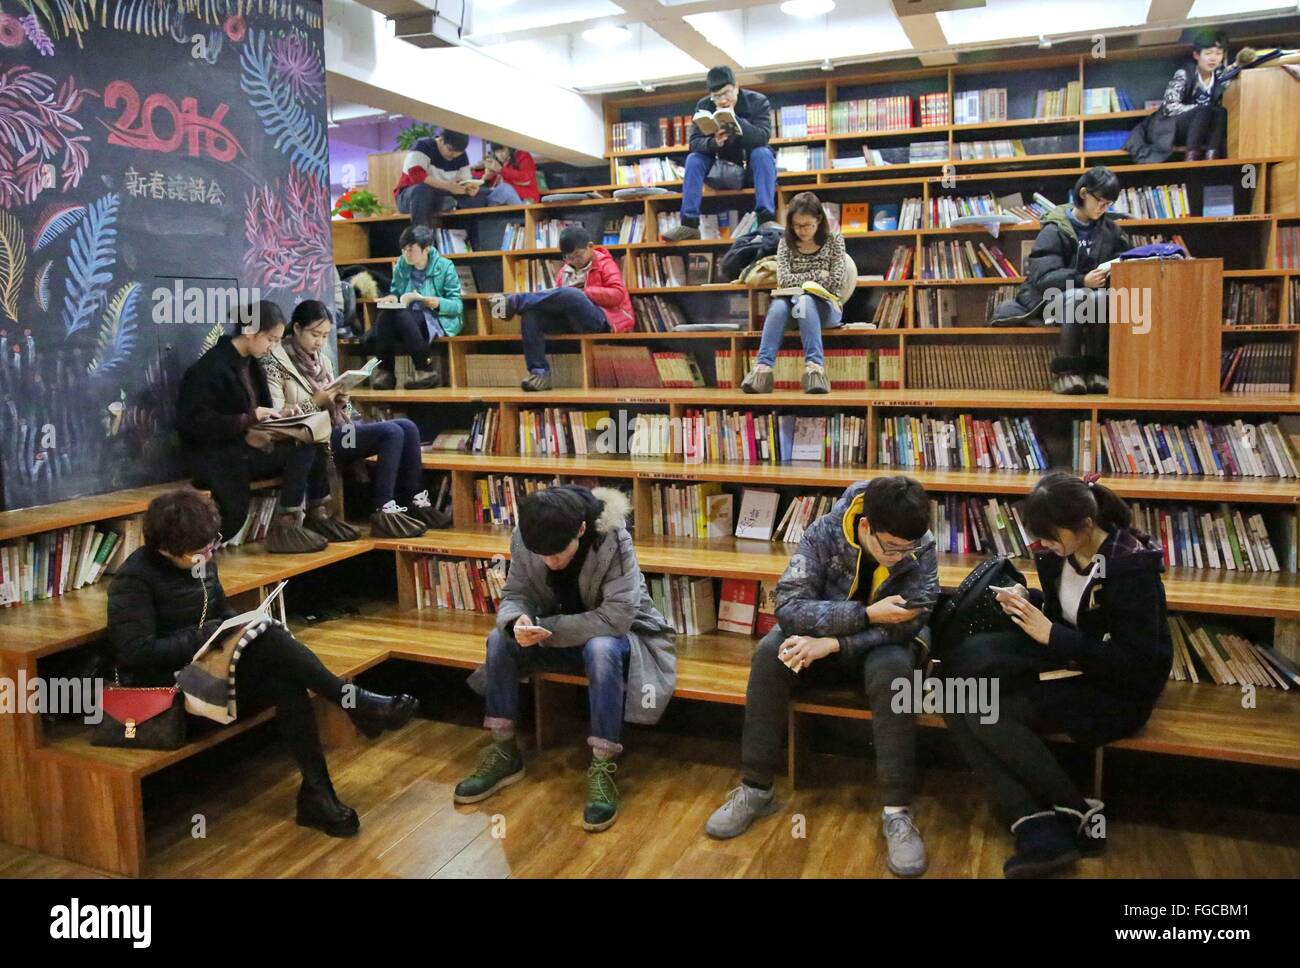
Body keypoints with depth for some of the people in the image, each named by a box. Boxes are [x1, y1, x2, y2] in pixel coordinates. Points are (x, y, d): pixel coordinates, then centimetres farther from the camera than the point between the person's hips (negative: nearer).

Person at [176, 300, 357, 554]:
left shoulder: (251, 364, 13)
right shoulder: (210, 368, -12)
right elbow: (192, 423, -18)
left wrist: (275, 419, -6)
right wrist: (249, 420, -21)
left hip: (248, 445, 8)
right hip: (218, 457, -8)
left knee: (313, 441, -14)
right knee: (303, 448, -24)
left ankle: (317, 515, -8)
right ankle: (286, 526, -18)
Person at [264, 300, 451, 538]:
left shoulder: (322, 359, 17)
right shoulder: (276, 363, -5)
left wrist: (341, 400, -2)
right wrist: (316, 402, -17)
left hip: (338, 427, 8)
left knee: (407, 426, -12)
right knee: (391, 433, -25)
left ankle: (416, 502, -8)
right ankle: (384, 512, -26)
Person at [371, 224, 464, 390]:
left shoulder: (445, 266, -2)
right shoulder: (401, 265, 10)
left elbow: (457, 305, -6)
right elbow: (395, 291, 18)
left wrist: (434, 302, -24)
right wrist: (392, 298, -6)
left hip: (438, 319, -4)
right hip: (406, 318, 4)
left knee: (402, 316, -34)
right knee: (385, 314, -29)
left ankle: (424, 371, -27)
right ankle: (384, 370, -26)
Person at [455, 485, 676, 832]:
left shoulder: (615, 541, -31)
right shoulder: (524, 539, -17)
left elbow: (616, 617, -34)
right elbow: (515, 595, -9)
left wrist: (545, 629, -35)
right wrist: (517, 622, -34)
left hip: (614, 635, -4)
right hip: (557, 634, 5)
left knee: (602, 650, -37)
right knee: (500, 639, -18)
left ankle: (602, 768, -25)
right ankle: (504, 752, -5)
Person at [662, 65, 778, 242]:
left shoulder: (758, 102, -12)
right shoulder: (704, 106, -5)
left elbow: (762, 137, -28)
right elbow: (694, 143, -15)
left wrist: (735, 120, -41)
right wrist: (713, 143, -37)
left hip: (752, 168, -2)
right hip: (722, 171, 2)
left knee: (762, 153, -32)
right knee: (693, 159, -20)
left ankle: (766, 218, -41)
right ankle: (689, 223, -26)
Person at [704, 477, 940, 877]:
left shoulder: (922, 547, -21)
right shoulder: (824, 533, -23)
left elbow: (910, 620, -26)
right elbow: (788, 607, -28)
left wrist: (832, 644, -36)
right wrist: (867, 613, -38)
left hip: (884, 645, -1)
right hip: (824, 636, 1)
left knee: (891, 669, -35)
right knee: (769, 652, -27)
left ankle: (897, 811, -28)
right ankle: (756, 788, -16)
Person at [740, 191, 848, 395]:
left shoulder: (834, 241, 4)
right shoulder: (786, 243, 7)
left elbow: (836, 282, -5)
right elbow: (783, 280, -6)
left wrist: (800, 280, -3)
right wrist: (818, 274, -7)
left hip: (825, 307, -2)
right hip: (795, 306, 2)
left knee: (804, 302, -37)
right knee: (778, 305, -34)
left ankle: (815, 367, -51)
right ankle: (763, 368, -49)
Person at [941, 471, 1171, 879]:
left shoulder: (1132, 568, -21)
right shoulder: (1061, 552, -1)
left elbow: (1135, 665, -23)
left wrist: (1051, 636, -25)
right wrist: (1027, 600, -5)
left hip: (1118, 692, -8)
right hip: (1066, 662, 8)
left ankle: (1079, 813, -9)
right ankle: (1038, 827, -22)